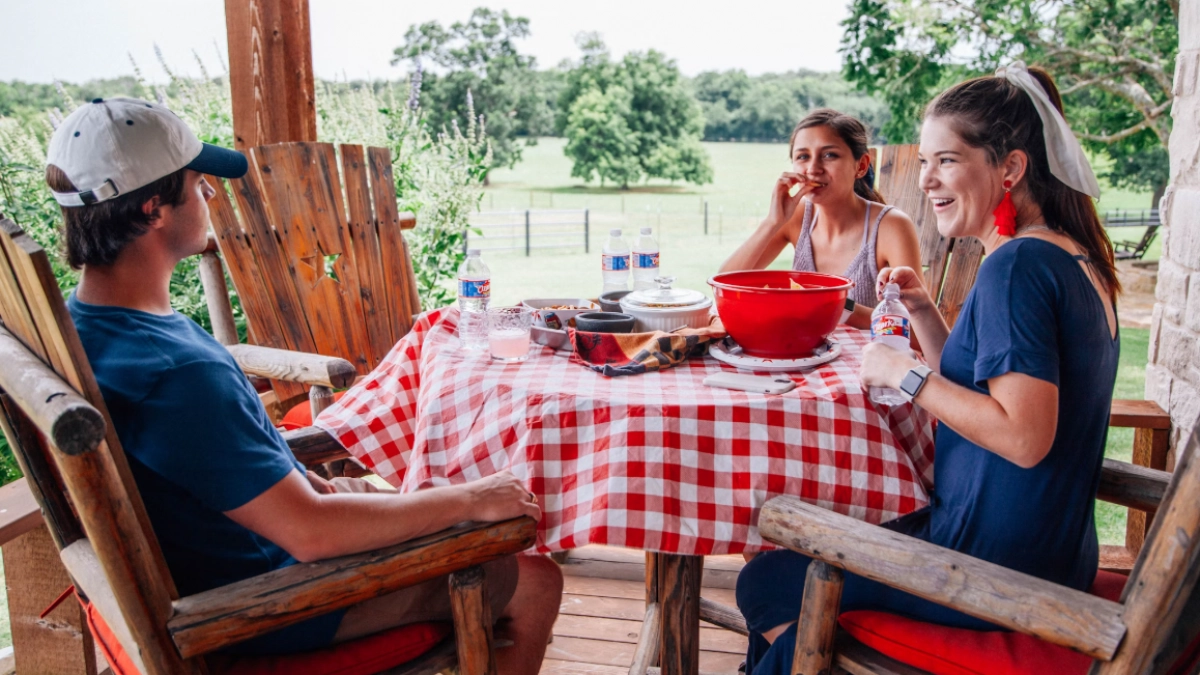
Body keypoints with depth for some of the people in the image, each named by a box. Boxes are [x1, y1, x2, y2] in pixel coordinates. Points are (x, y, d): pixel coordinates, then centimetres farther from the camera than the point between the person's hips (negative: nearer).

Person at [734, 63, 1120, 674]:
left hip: (994, 570, -10)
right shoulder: (1074, 257, 9)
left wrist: (906, 373, -20)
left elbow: (1024, 435, -29)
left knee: (764, 584, 2)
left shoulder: (1019, 265, -22)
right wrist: (924, 314, 3)